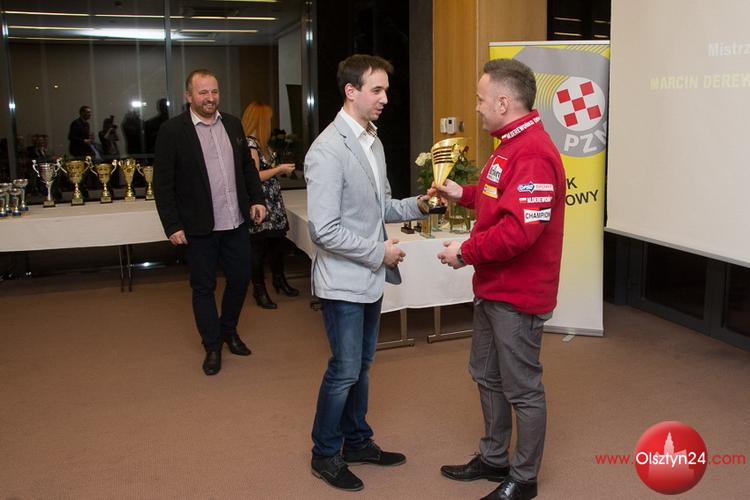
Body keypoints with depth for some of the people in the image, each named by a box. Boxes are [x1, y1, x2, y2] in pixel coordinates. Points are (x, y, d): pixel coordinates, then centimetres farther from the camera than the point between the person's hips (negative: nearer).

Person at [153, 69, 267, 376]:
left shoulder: (233, 124, 6)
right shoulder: (172, 131, -9)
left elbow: (248, 166, 16)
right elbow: (162, 184, -9)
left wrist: (256, 199, 5)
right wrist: (172, 226, -13)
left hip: (236, 223, 5)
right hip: (199, 228, -4)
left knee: (240, 278, 13)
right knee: (204, 287, 8)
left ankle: (229, 330, 37)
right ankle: (212, 346, 24)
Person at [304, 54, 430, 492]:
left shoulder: (372, 140, 8)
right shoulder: (329, 150, -20)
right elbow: (325, 231, -23)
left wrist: (417, 205, -1)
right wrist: (380, 252, -16)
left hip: (370, 278, 8)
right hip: (344, 281, -8)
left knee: (362, 365, 19)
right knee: (345, 370, 4)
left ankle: (357, 441, 36)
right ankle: (325, 454, 24)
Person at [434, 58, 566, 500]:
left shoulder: (533, 154, -24)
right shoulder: (511, 144, 11)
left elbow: (518, 230, -30)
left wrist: (466, 253, -19)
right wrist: (464, 194, 11)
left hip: (518, 295, -11)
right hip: (493, 288, 11)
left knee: (522, 389, 5)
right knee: (487, 375, 21)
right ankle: (494, 459, 39)